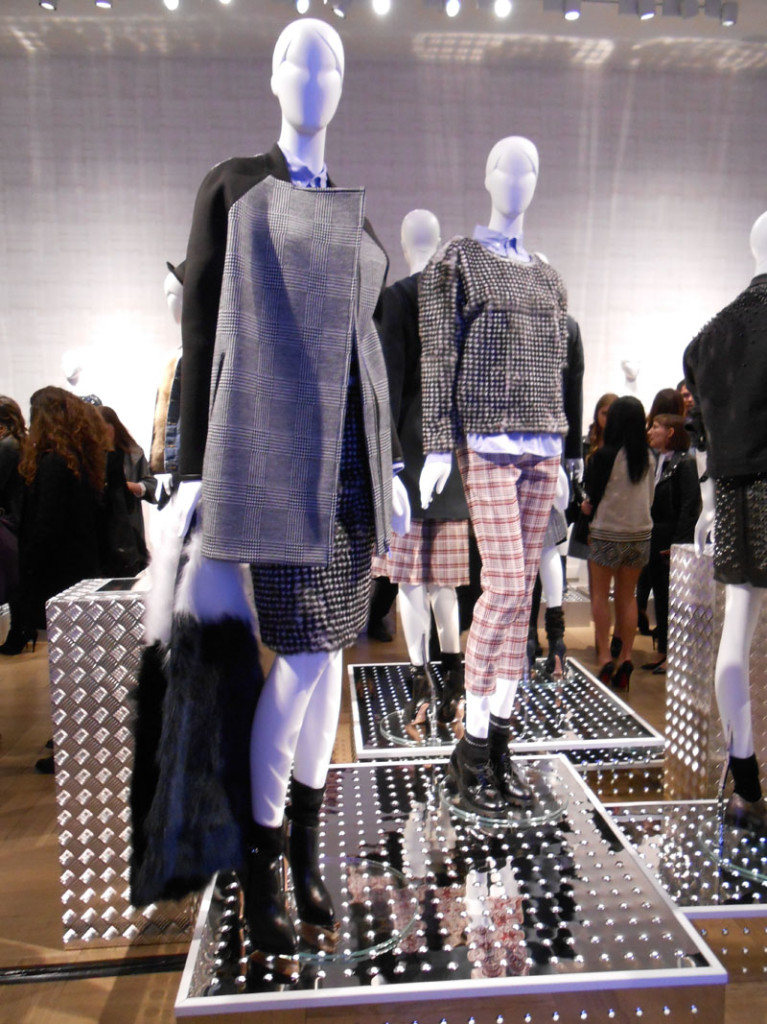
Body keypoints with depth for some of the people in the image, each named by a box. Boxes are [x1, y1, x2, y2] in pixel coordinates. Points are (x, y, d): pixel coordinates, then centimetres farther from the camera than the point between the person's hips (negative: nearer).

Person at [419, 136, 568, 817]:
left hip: (541, 446, 6)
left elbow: (555, 370, 19)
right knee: (505, 584, -13)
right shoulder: (457, 262, 5)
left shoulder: (547, 277, 21)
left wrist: (560, 453, 15)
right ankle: (472, 745, 1)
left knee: (522, 591, 3)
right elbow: (438, 357, -4)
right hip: (487, 443, -6)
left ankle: (501, 742, 12)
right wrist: (440, 446, -12)